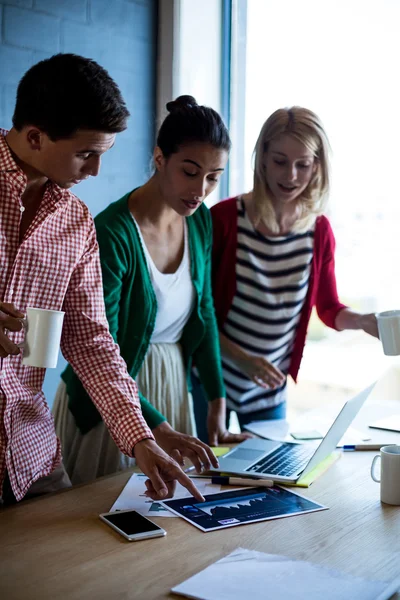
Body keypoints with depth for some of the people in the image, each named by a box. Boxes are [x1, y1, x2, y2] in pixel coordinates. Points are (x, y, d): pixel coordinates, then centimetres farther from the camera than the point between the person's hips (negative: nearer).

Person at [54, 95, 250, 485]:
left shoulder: (200, 220, -2)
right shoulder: (111, 234, -24)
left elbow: (204, 312, 7)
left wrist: (217, 407, 4)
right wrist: (159, 430, -30)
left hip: (174, 383, 6)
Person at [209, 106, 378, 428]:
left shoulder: (319, 230, -6)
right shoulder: (224, 218, -17)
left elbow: (329, 307, 8)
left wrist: (362, 321, -12)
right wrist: (241, 358, -19)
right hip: (209, 378, -3)